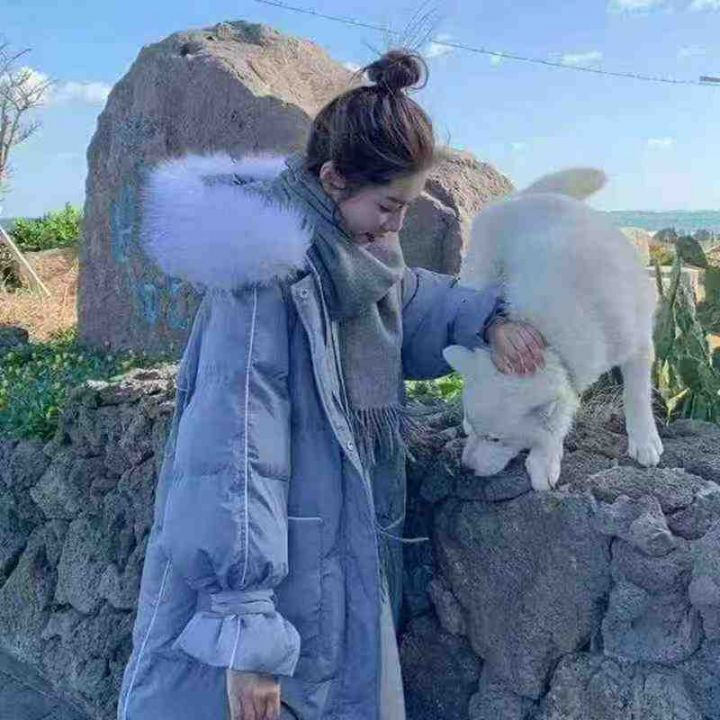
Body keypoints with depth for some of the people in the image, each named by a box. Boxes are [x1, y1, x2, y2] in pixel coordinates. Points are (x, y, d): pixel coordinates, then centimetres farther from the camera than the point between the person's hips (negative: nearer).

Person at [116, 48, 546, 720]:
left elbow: (413, 296, 24)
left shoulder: (355, 255, 3)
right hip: (265, 584, -8)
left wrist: (489, 321, 4)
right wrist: (244, 635, -26)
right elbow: (234, 456, -26)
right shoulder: (265, 271, -22)